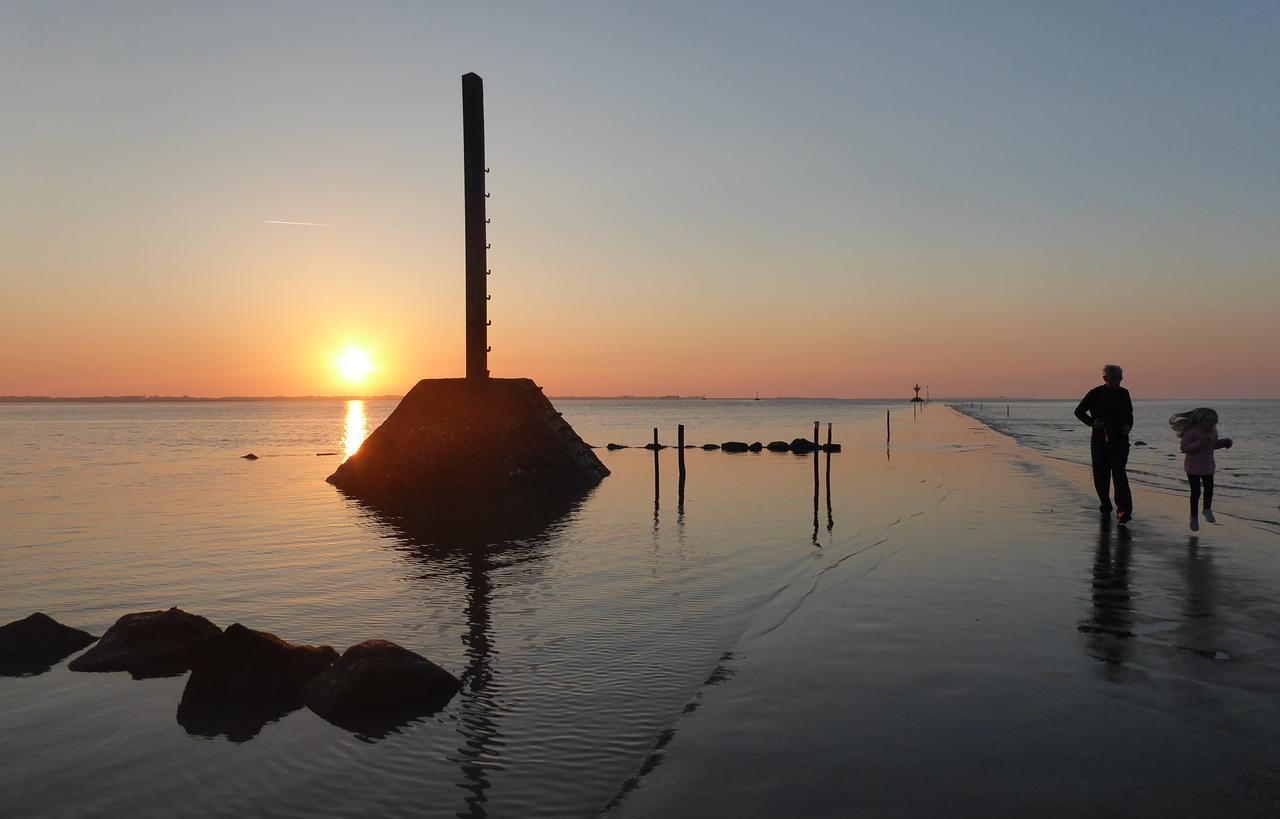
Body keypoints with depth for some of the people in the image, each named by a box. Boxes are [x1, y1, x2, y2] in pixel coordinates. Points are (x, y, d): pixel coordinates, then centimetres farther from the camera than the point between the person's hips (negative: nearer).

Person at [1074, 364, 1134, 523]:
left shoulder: (1123, 394, 5)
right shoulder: (1095, 394, -2)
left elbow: (1129, 414, 20)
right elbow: (1079, 411, 5)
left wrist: (1128, 426, 0)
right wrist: (1092, 422, -12)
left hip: (1120, 440, 0)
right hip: (1100, 440, 0)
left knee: (1119, 472, -14)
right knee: (1100, 475, 6)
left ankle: (1124, 510, -20)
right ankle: (1105, 504, 30)